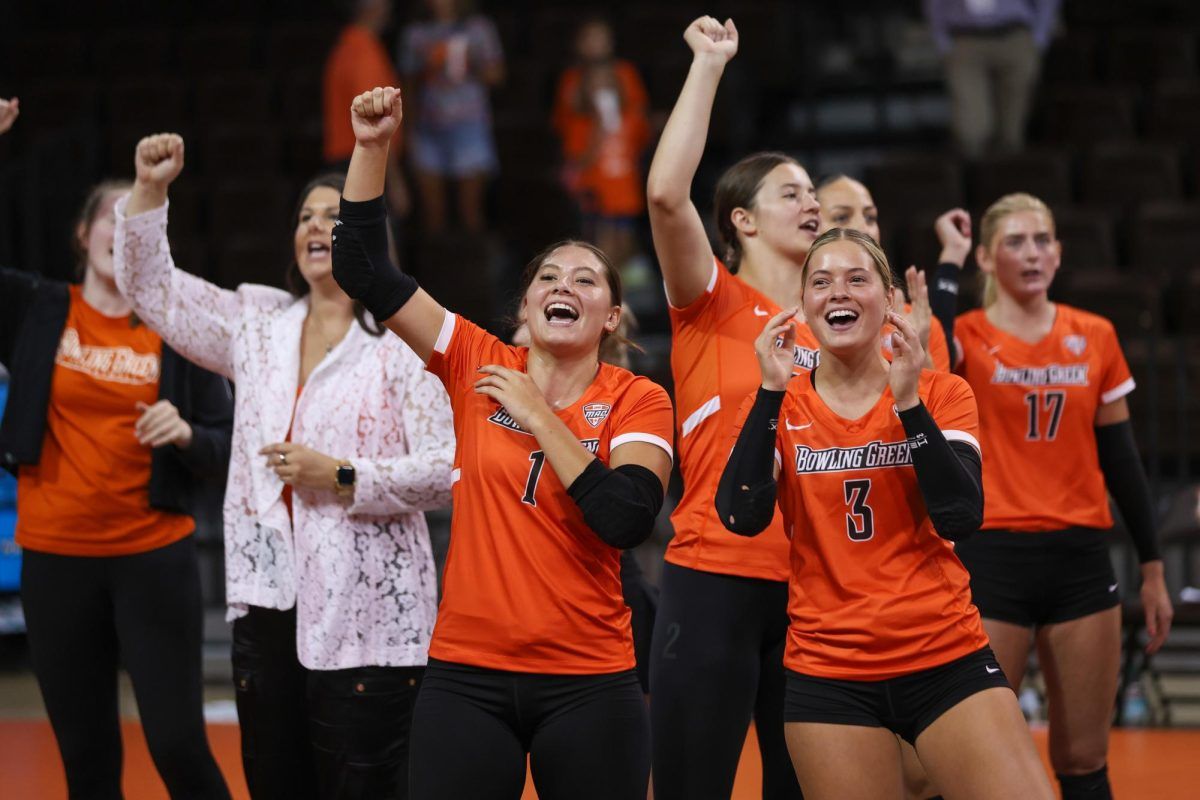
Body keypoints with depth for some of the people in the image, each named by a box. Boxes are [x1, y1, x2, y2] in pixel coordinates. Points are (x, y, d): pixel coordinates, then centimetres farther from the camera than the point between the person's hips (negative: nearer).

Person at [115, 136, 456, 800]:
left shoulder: (403, 343, -6)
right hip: (269, 602, 6)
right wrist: (148, 192, 3)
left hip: (364, 615, -6)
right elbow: (151, 288, 14)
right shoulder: (257, 324, 13)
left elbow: (445, 471, -12)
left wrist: (343, 478, -16)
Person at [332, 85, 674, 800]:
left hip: (589, 686, -1)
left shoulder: (637, 403, -1)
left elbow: (628, 519, -17)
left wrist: (537, 414, -12)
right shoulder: (478, 364, 4)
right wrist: (373, 146, -6)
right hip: (468, 674, 1)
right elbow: (365, 271, 3)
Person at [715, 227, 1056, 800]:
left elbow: (961, 518, -13)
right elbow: (743, 516, -14)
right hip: (829, 675, 0)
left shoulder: (942, 394, 2)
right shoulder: (778, 406, 3)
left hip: (948, 660, 0)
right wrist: (772, 393, -16)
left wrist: (908, 402, -17)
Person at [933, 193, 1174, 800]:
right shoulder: (967, 337, -1)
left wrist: (1152, 568, 11)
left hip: (1080, 559, 3)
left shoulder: (1096, 338, 8)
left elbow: (1121, 459, 13)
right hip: (991, 558, -3)